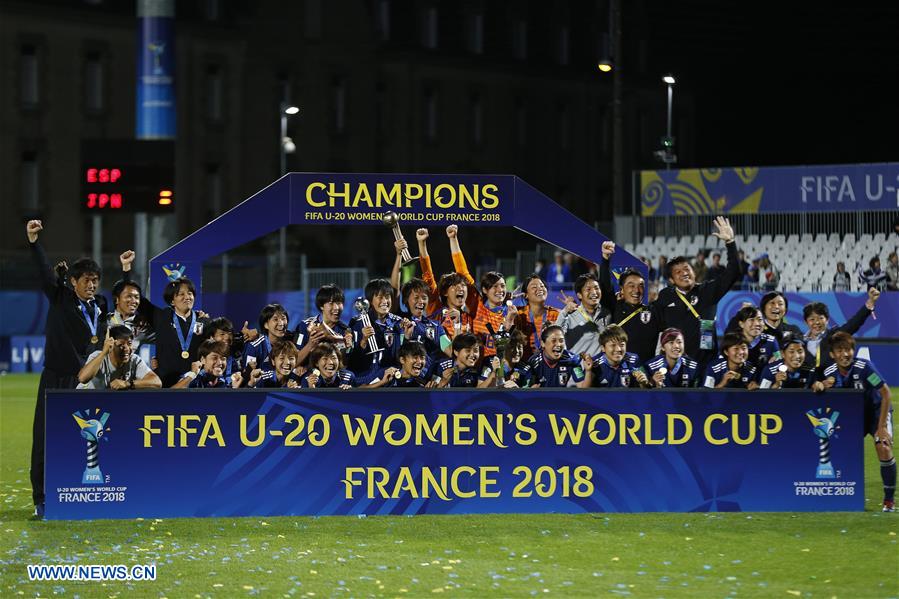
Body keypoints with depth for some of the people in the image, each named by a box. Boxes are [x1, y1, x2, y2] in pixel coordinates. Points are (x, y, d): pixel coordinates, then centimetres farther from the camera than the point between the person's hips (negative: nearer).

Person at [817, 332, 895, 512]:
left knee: (884, 449, -25)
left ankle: (889, 498, -10)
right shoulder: (830, 373, -13)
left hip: (877, 411, -5)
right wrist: (820, 386, -26)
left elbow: (885, 394, -23)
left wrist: (881, 427, -25)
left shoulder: (864, 366, -27)